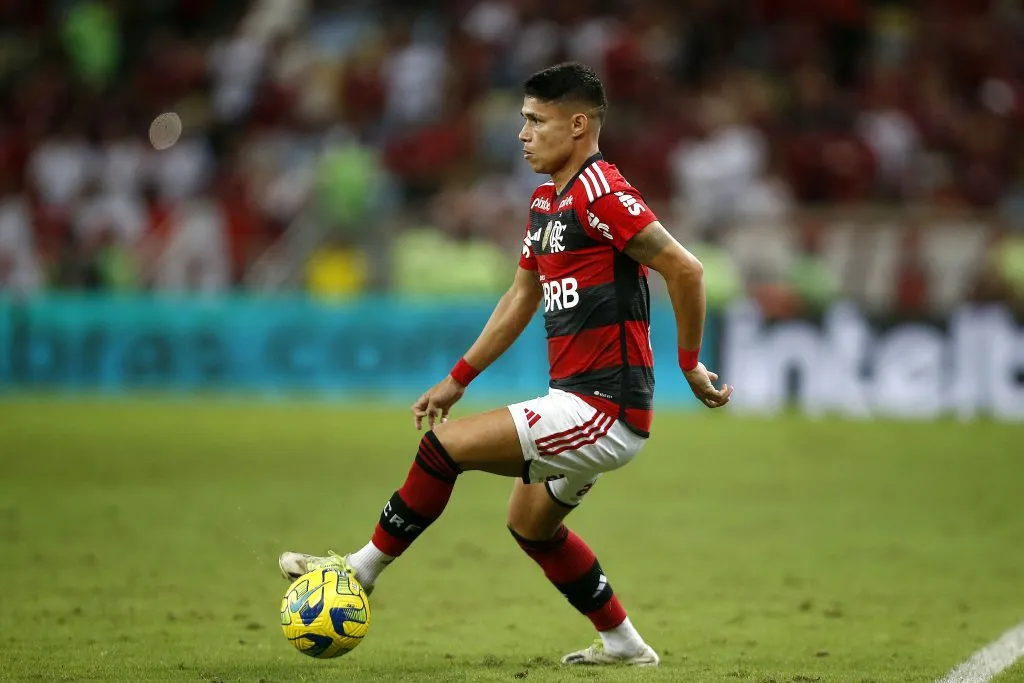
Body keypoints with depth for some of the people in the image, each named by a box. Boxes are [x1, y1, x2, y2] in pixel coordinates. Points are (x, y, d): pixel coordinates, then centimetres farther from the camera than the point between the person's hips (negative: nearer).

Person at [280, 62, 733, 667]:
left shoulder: (599, 191, -16)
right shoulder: (547, 201, 15)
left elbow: (685, 269, -19)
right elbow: (522, 298, 24)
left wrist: (690, 364, -13)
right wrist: (458, 380, 23)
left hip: (604, 411, -10)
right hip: (580, 403, 10)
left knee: (446, 444, -12)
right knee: (531, 524, 24)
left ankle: (362, 569, 2)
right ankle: (624, 644, 32)